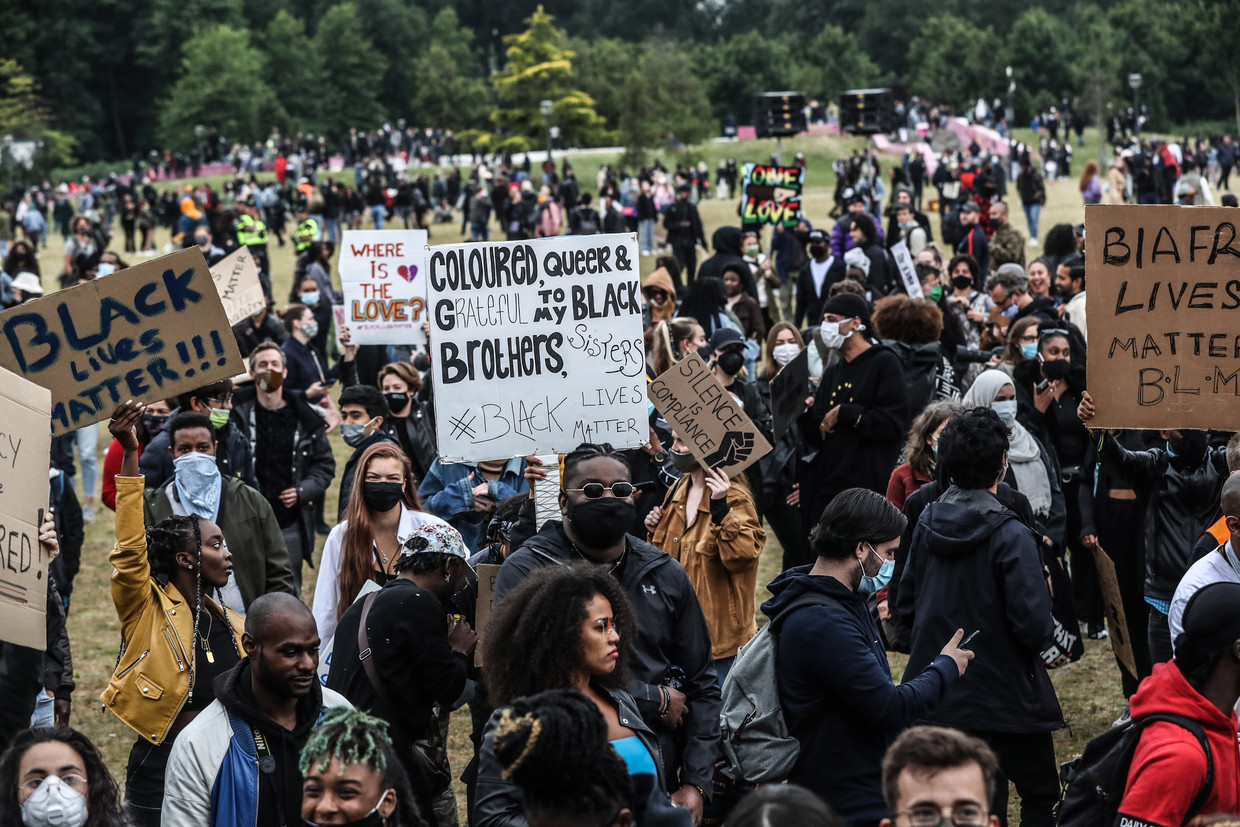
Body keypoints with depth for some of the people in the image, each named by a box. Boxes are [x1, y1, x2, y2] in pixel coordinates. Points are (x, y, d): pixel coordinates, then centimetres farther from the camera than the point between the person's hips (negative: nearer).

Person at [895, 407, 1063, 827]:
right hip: (1004, 696, -6)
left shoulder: (927, 523, 1)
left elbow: (905, 609, 7)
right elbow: (1034, 626, -22)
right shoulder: (1010, 536, -19)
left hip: (937, 696, 6)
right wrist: (1048, 631, 0)